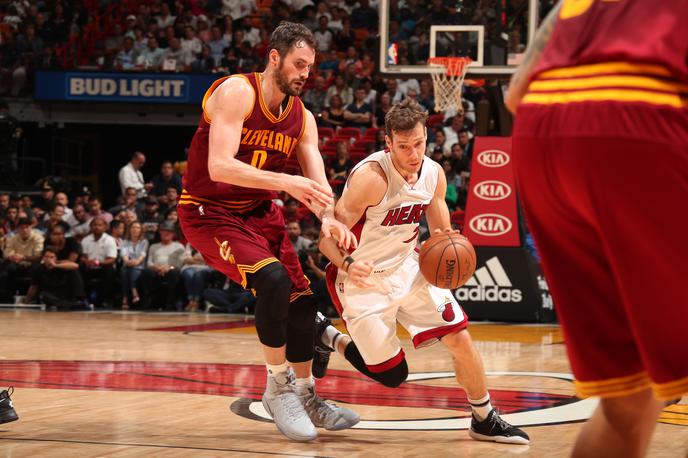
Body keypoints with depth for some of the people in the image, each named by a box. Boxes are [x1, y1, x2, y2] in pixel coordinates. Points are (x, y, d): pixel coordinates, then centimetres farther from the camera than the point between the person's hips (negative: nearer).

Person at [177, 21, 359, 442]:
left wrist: (329, 218, -27)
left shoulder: (302, 118, 1)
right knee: (273, 279, -28)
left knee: (302, 300, 7)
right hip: (210, 212, -8)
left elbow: (317, 182, -4)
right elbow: (219, 167, -32)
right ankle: (278, 387, -13)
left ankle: (306, 397, 26)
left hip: (260, 212, 8)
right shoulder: (236, 93, -21)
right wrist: (286, 182, -41)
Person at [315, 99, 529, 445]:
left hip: (406, 267, 6)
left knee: (460, 338, -2)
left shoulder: (433, 174, -6)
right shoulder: (371, 177, -27)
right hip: (363, 278, -6)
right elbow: (328, 237, -25)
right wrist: (348, 265, -46)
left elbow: (442, 234, 8)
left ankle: (485, 420, 17)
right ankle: (326, 336, 23)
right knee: (393, 376, -1)